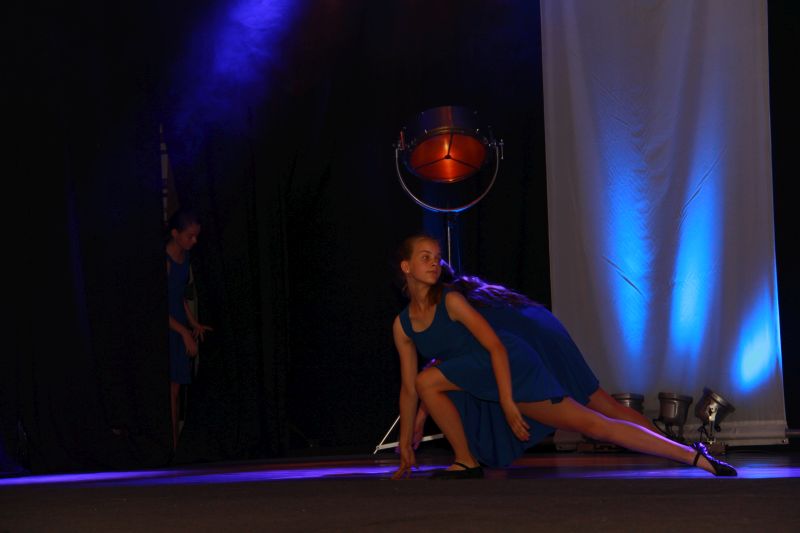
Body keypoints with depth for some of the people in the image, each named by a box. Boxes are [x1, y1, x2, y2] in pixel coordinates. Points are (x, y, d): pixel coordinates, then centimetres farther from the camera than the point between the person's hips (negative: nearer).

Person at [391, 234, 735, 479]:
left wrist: (508, 402, -26)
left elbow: (496, 346, -17)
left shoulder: (450, 301, -11)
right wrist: (405, 446, 8)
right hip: (478, 388, 7)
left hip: (511, 368, -7)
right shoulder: (402, 325, 7)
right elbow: (408, 388, 10)